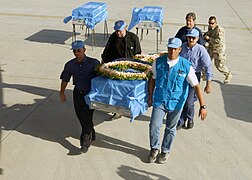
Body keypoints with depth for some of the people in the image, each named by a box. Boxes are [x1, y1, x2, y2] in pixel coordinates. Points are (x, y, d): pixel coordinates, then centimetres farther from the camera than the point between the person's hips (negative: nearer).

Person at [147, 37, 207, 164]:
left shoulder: (186, 66, -13)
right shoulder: (158, 62, -6)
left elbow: (196, 86, -11)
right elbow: (153, 79, 9)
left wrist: (203, 106, -16)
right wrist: (150, 97, 14)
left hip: (176, 102, -1)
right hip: (159, 100, 1)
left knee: (170, 129, 13)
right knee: (154, 126, -1)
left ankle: (165, 151, 35)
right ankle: (154, 149, 25)